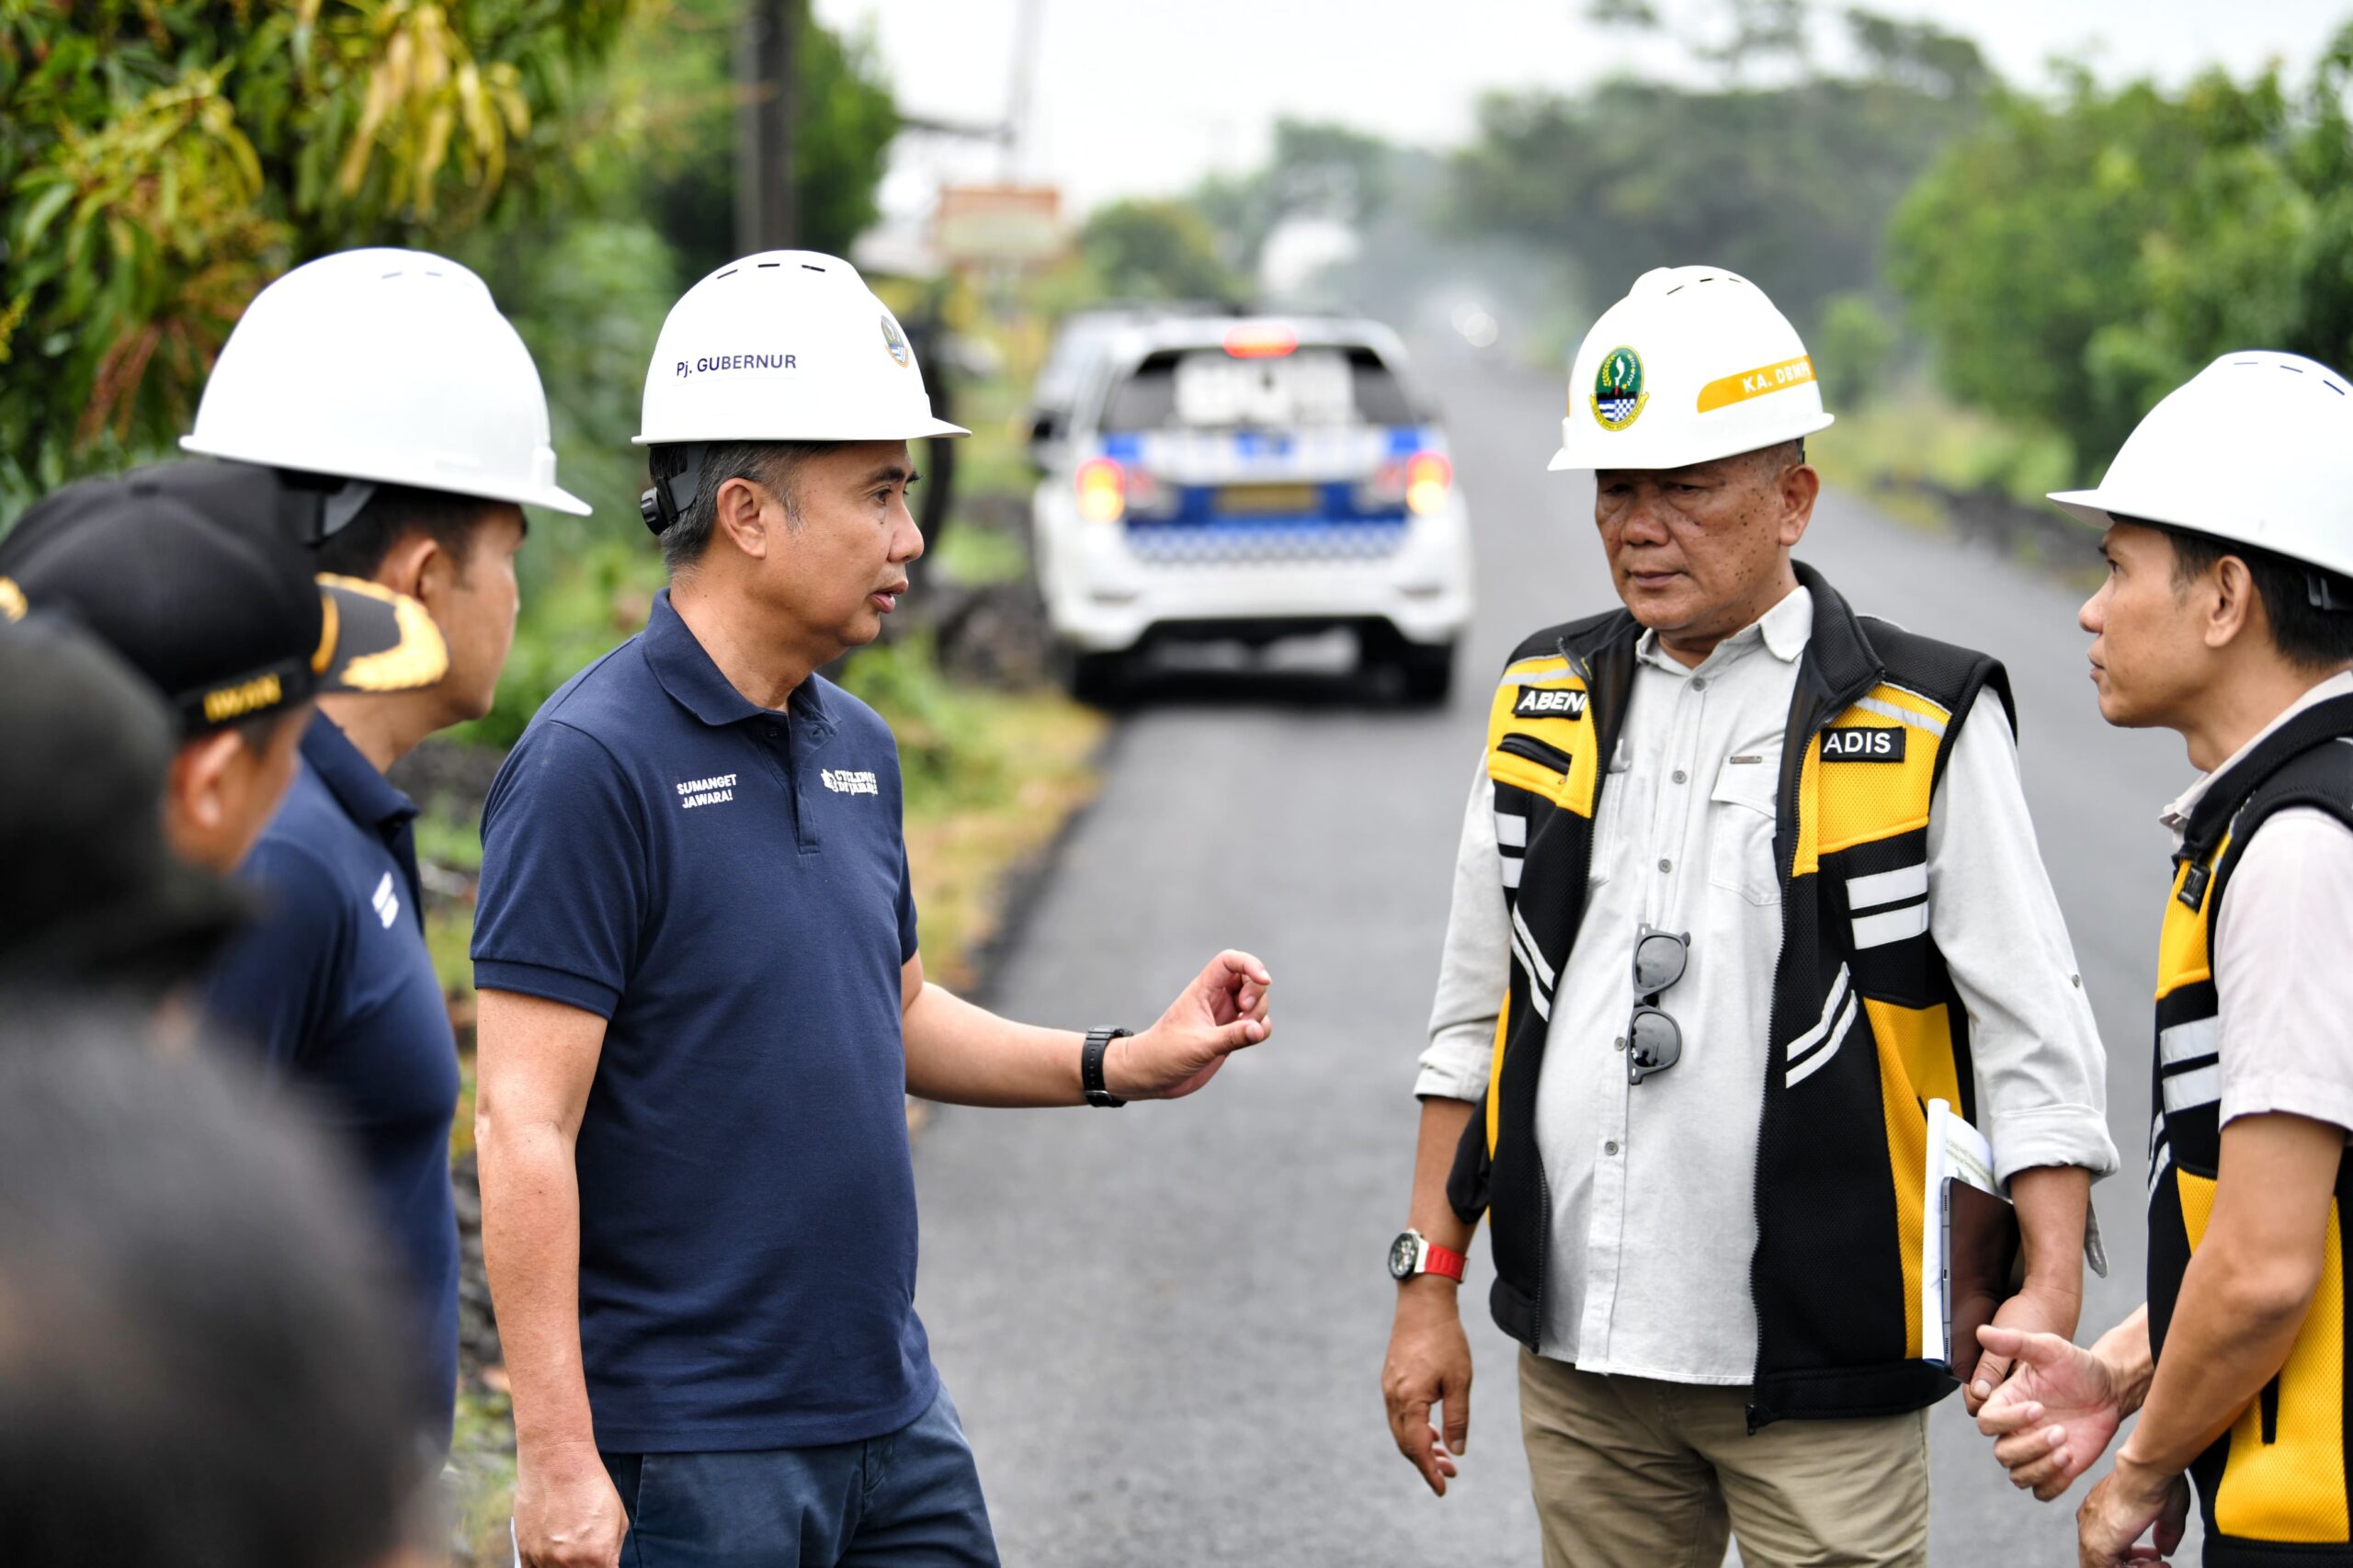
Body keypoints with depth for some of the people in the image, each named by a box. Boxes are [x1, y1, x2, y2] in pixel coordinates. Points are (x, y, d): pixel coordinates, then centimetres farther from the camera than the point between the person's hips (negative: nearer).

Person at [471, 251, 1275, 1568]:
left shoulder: (859, 747, 10)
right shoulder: (594, 765, -15)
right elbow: (523, 1124, -19)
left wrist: (1124, 1064, 13)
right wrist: (557, 1459, -22)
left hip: (895, 1418, 8)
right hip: (688, 1450, -8)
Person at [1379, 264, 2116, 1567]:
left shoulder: (1922, 725, -5)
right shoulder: (1546, 702, 9)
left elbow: (2033, 1035, -6)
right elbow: (1474, 1019, 16)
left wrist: (2049, 1289, -18)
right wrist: (1429, 1285, 12)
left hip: (1815, 1375, -4)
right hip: (1580, 1362, 4)